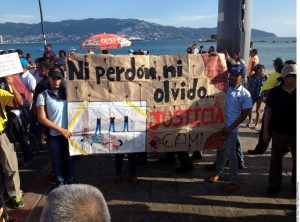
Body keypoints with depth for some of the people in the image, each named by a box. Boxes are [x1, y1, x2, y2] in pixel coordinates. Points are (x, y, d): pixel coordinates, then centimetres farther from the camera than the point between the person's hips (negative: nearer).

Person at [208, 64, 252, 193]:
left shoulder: (245, 94, -7)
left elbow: (244, 114, -5)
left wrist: (230, 127, -11)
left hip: (231, 128, -4)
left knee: (230, 154, 0)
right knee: (220, 150, 18)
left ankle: (234, 182, 12)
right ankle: (219, 173, 36)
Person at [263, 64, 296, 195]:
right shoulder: (275, 92, -4)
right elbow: (268, 111, -1)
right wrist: (265, 130, -3)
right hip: (279, 132, -1)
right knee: (275, 159, 10)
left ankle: (296, 182, 36)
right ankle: (274, 184, 25)